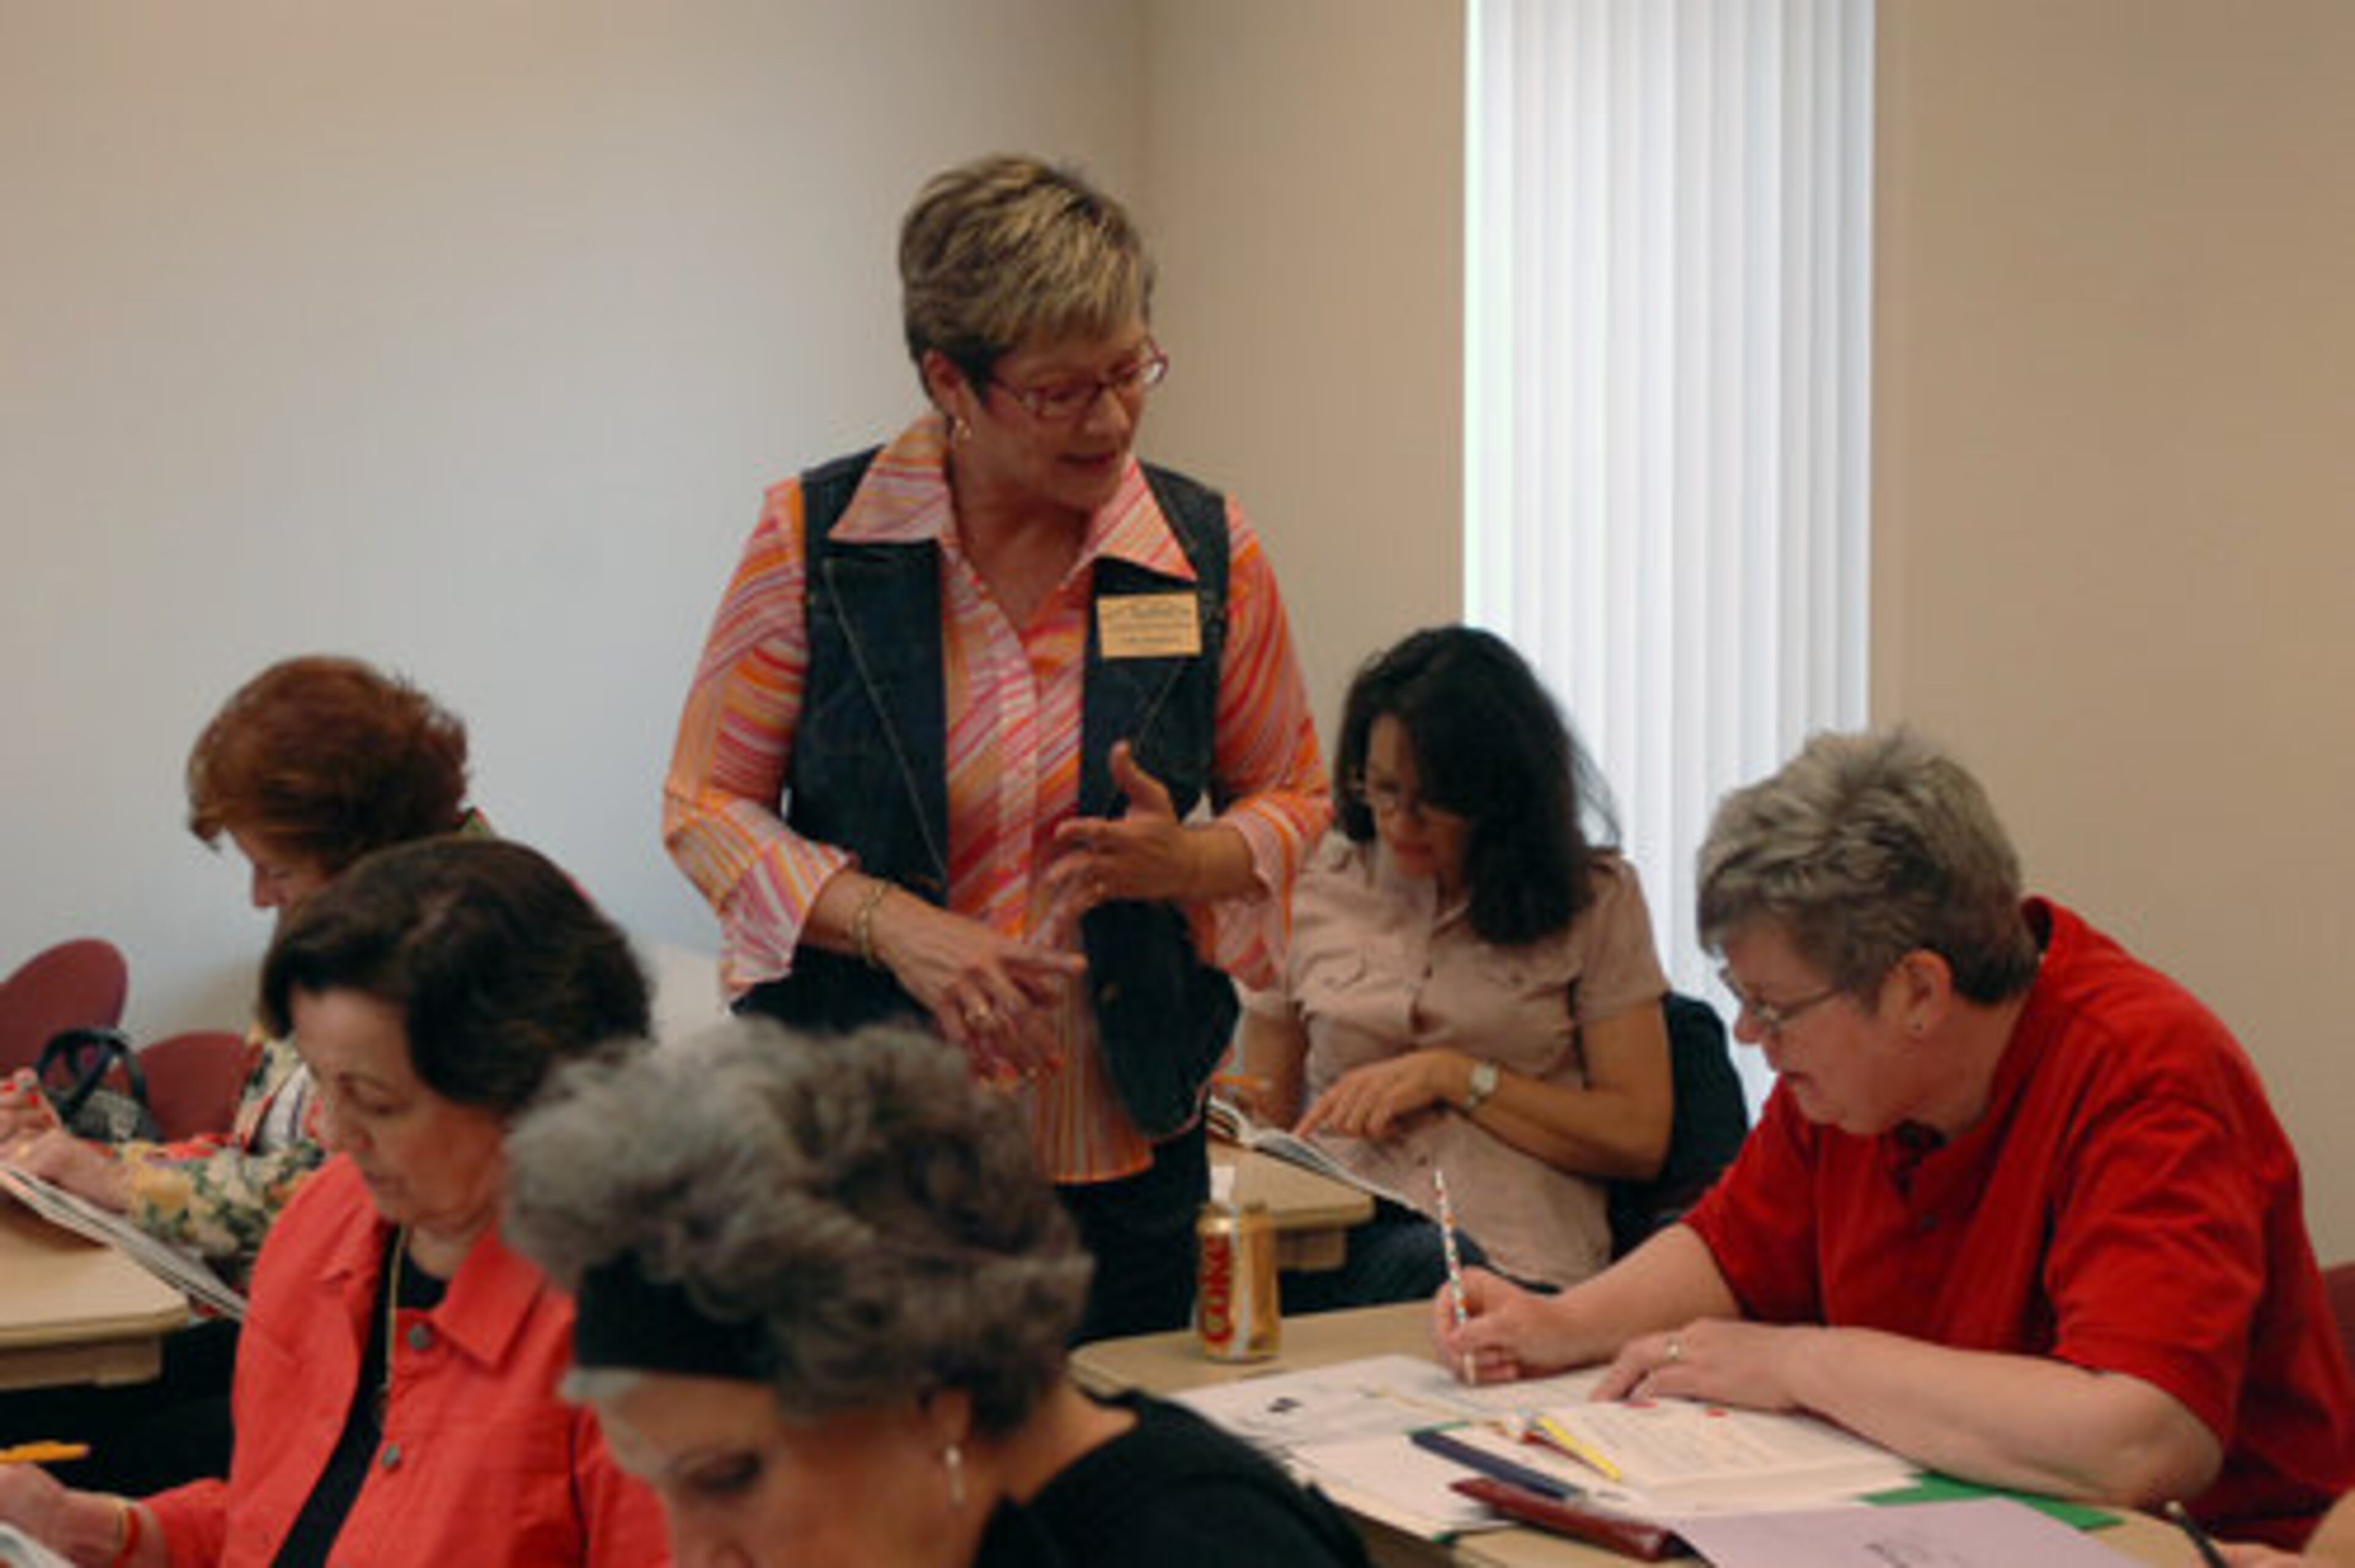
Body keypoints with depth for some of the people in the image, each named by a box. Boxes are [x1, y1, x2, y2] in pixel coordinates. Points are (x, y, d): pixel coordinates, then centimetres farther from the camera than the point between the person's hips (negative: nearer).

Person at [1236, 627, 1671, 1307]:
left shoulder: (1595, 899, 10)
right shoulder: (1311, 888, 16)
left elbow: (1639, 1139, 4)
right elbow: (1263, 1116, 21)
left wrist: (1453, 1076, -5)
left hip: (1504, 1250, -2)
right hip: (1329, 1234, 2)